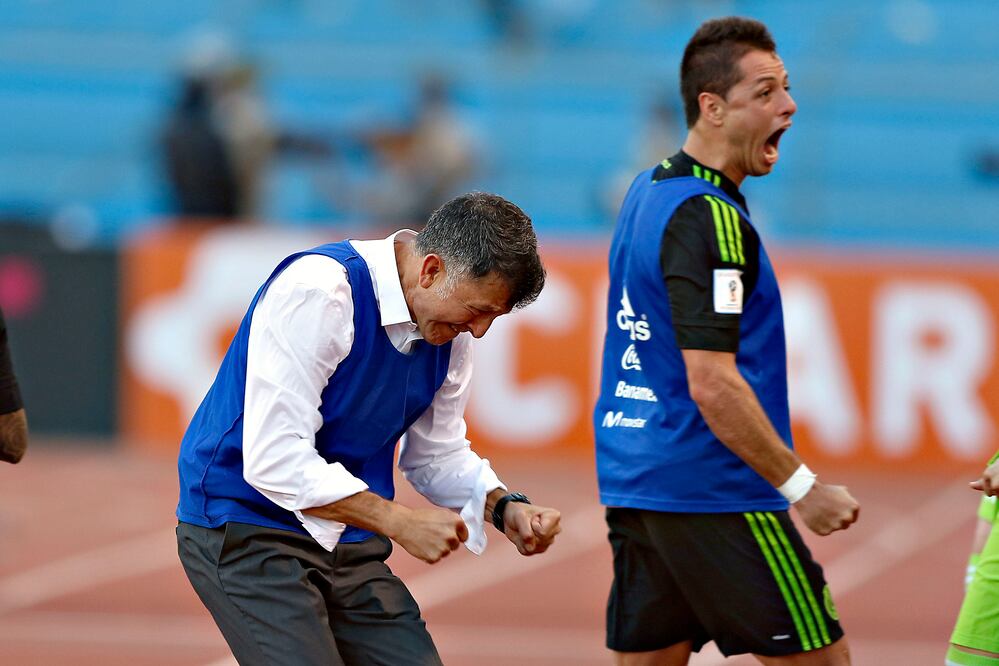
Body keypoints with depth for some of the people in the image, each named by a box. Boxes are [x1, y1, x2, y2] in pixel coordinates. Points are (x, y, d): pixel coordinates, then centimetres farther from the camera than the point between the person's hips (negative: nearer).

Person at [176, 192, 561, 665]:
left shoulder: (449, 333, 1)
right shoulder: (315, 293, -24)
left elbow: (438, 455, 16)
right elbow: (275, 462, -27)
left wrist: (504, 508, -4)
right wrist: (399, 522, -25)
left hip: (348, 542, 8)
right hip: (245, 532, -8)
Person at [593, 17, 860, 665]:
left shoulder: (647, 191, 13)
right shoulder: (709, 218, -17)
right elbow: (712, 384, -23)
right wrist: (803, 489, -19)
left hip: (633, 487, 9)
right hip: (716, 492, -9)